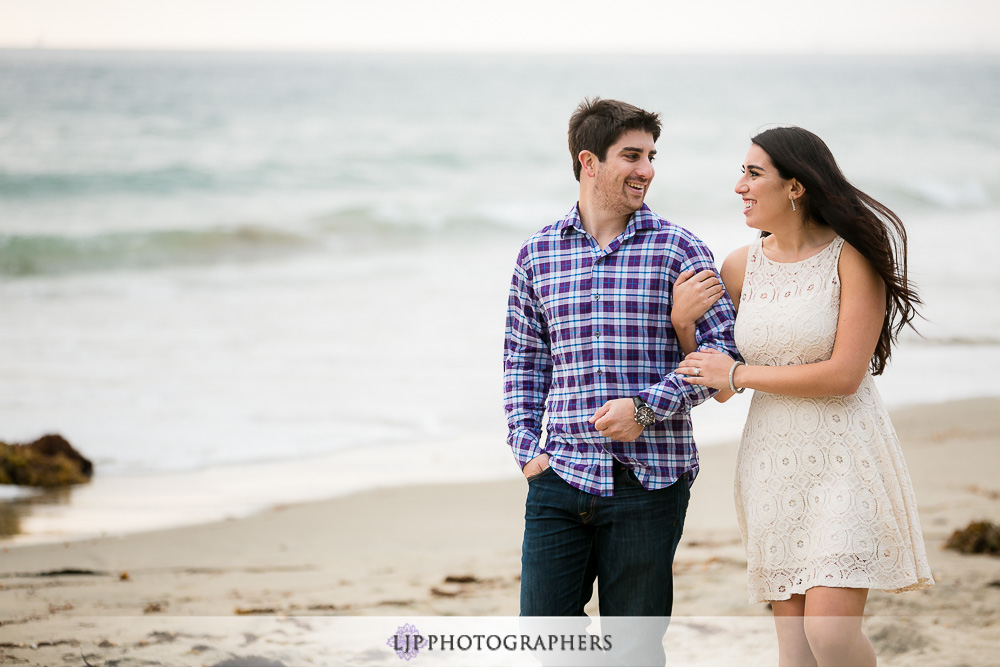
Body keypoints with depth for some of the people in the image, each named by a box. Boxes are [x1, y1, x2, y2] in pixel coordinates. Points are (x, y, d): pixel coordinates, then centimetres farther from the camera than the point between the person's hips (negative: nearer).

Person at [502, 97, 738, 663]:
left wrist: (647, 407, -13)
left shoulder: (679, 249, 1)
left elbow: (722, 351, -3)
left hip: (649, 483, -2)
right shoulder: (538, 254, 9)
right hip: (561, 477, 2)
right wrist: (527, 447, 4)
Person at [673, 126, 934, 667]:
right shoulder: (741, 267, 7)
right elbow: (714, 388, 14)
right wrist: (680, 321, -4)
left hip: (843, 459, -5)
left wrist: (738, 374, -9)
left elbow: (845, 375, -15)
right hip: (772, 458, 5)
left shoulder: (853, 257, -8)